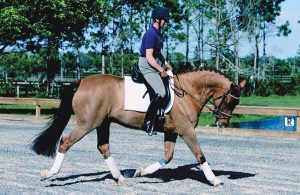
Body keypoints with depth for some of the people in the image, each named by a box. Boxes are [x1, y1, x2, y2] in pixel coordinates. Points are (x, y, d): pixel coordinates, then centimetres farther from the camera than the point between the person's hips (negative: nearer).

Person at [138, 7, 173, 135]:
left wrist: (167, 65, 19)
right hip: (147, 66, -11)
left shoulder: (158, 33, 14)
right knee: (161, 93, -22)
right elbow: (149, 57, -22)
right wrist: (161, 70, -21)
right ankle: (147, 123, -19)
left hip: (156, 65, 11)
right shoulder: (150, 34, -17)